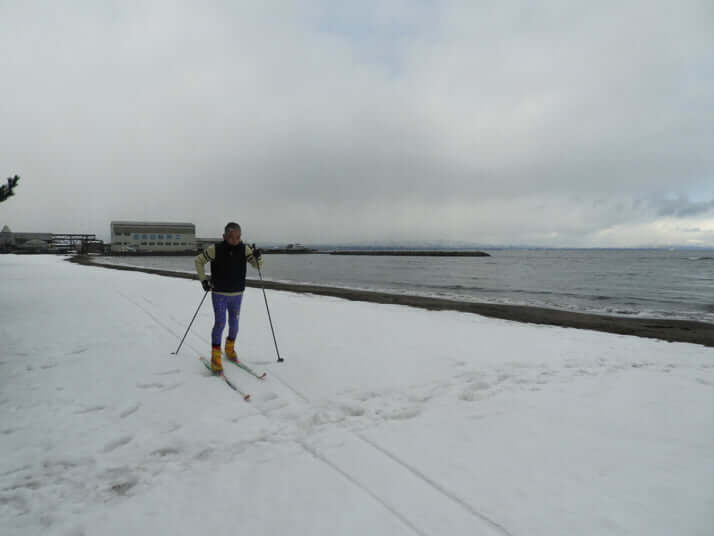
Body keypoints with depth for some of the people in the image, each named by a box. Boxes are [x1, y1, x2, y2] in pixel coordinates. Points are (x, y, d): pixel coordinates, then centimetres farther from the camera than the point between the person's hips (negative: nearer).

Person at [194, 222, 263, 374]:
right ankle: (215, 357, 3)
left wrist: (258, 257, -27)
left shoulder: (244, 249, -7)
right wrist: (203, 279, -4)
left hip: (237, 294, 3)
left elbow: (258, 266, -5)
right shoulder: (215, 249, -13)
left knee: (234, 323, 14)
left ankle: (230, 348, 37)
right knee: (220, 323, -8)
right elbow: (199, 260, 2)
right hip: (219, 294, -3)